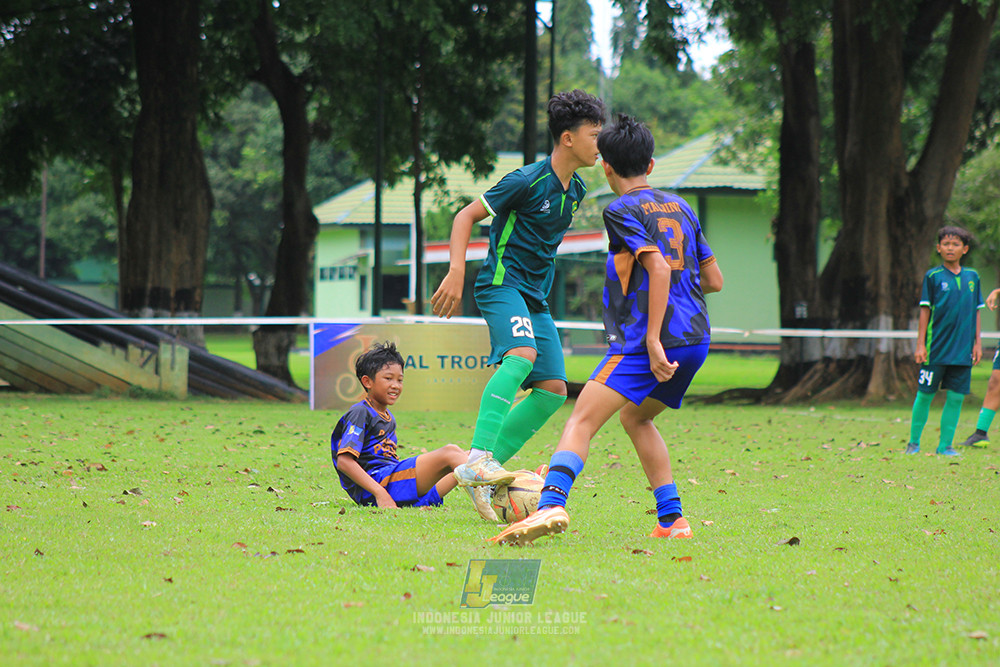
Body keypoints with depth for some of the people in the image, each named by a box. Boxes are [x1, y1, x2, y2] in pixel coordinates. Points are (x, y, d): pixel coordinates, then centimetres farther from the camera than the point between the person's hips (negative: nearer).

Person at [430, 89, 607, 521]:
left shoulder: (575, 190, 11)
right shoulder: (527, 181, -13)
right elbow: (467, 216, -8)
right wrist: (456, 274, -19)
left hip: (535, 296, 9)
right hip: (502, 282, -9)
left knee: (553, 389, 0)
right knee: (521, 356, -33)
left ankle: (481, 475, 3)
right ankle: (478, 459, -41)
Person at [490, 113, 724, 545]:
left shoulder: (622, 210, -3)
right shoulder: (681, 207, 19)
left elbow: (659, 267, -18)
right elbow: (714, 279, 21)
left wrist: (653, 339, -22)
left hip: (648, 339, -8)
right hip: (696, 337, 8)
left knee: (583, 419, -15)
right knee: (635, 418, 27)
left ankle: (552, 504, -37)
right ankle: (672, 520, 21)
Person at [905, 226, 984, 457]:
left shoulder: (972, 277, 9)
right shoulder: (933, 277, -1)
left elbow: (976, 312, 14)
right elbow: (925, 311, 0)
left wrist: (977, 343, 10)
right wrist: (920, 345, -4)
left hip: (963, 350, 3)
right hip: (936, 349, -3)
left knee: (956, 397, 1)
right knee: (925, 394, 1)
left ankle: (945, 444, 9)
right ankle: (914, 442, 13)